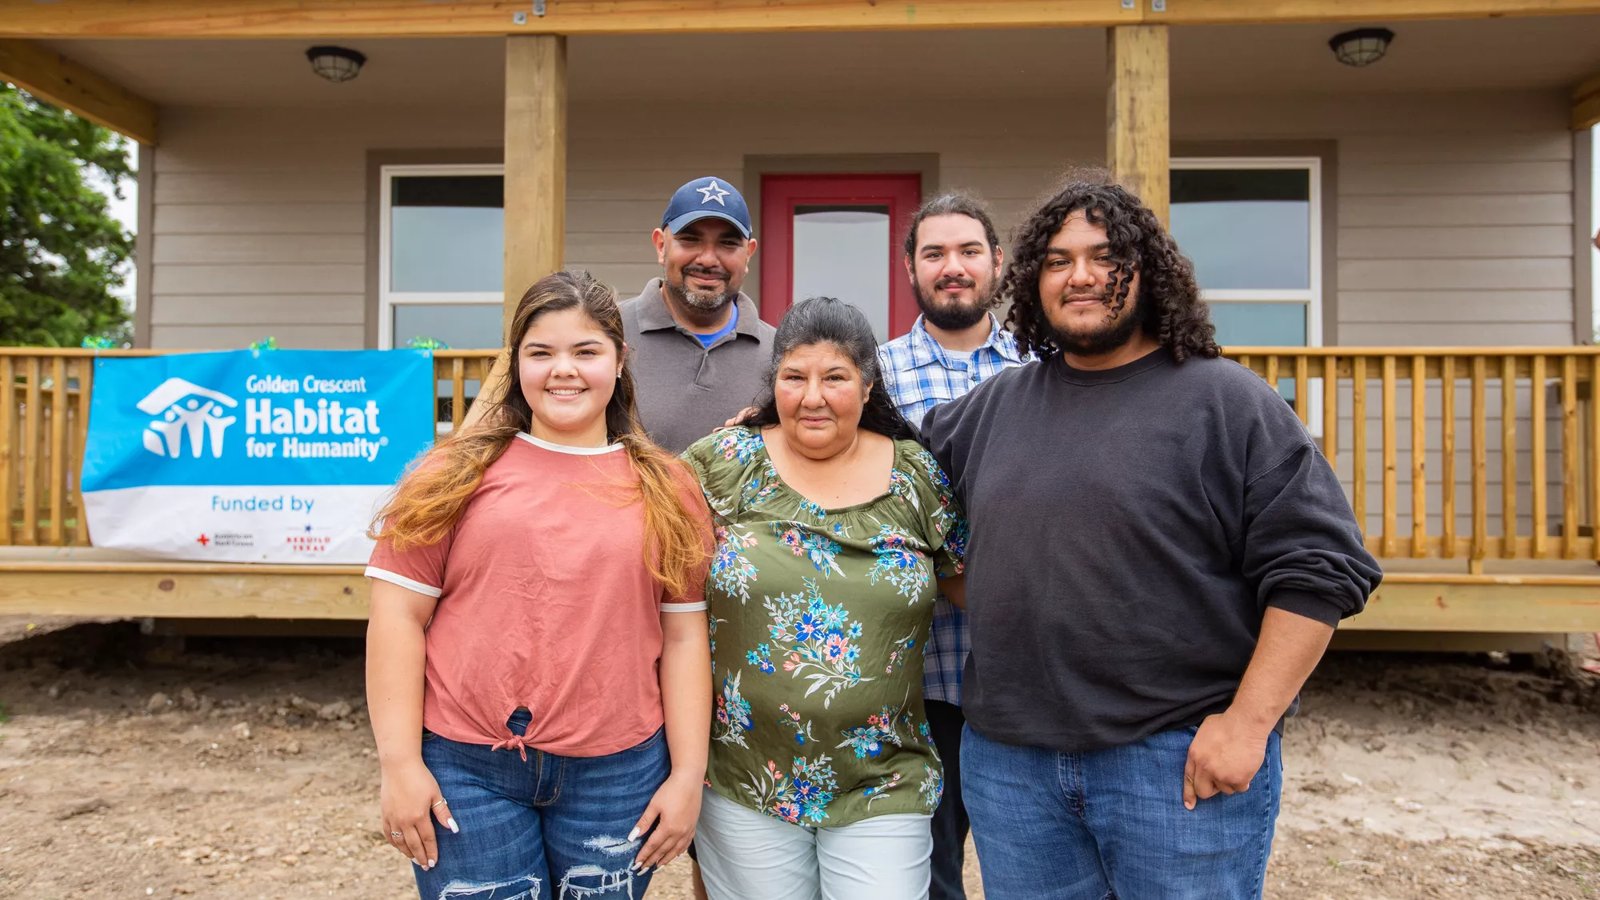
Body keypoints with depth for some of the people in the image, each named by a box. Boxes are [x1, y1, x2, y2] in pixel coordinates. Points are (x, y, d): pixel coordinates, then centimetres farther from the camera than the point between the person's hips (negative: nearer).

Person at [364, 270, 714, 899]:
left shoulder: (665, 488, 3)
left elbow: (683, 635, 4)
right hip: (466, 773, -1)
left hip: (617, 775, 2)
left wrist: (688, 774, 1)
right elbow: (399, 614, -1)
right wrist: (401, 763, -4)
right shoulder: (456, 474, 0)